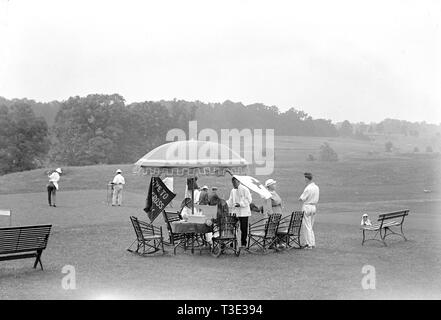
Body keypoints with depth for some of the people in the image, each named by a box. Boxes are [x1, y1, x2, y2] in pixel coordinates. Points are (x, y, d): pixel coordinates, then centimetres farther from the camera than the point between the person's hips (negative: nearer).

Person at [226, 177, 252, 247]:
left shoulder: (245, 189, -6)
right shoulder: (233, 191, 13)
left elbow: (249, 200, -11)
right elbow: (230, 201, 18)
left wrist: (240, 204, -21)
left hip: (243, 212, -5)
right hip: (234, 212, 5)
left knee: (244, 228, -1)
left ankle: (243, 243, 8)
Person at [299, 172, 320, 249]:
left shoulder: (308, 188, -19)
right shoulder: (316, 187, 8)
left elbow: (302, 199, -15)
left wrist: (300, 199, 7)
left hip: (307, 207, -8)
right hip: (314, 207, 8)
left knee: (307, 226, -2)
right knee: (311, 226, 16)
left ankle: (309, 244, -2)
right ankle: (313, 243, 17)